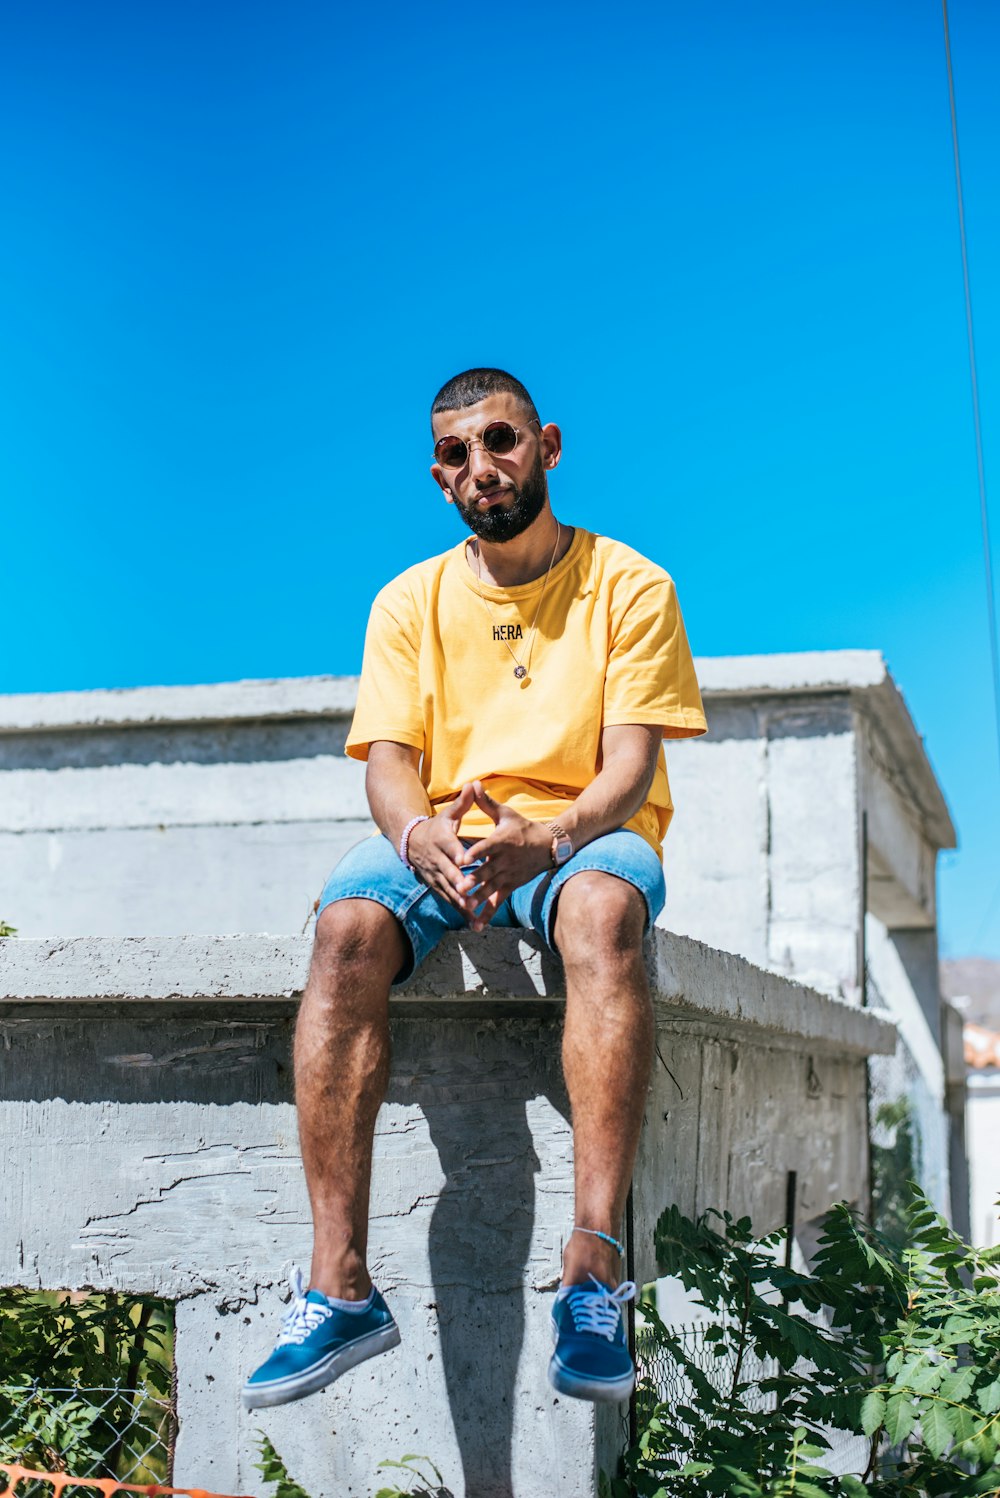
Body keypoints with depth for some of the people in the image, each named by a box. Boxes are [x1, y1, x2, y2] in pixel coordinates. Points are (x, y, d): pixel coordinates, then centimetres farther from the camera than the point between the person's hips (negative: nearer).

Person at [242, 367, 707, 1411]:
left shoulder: (629, 585, 3)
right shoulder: (409, 602, 12)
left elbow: (630, 768, -6)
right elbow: (389, 765, 2)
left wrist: (544, 837, -28)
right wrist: (421, 835, -24)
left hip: (583, 836, -2)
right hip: (440, 843, 2)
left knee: (603, 910, -39)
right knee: (347, 928, -32)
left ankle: (594, 1273, -44)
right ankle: (339, 1285, -35)